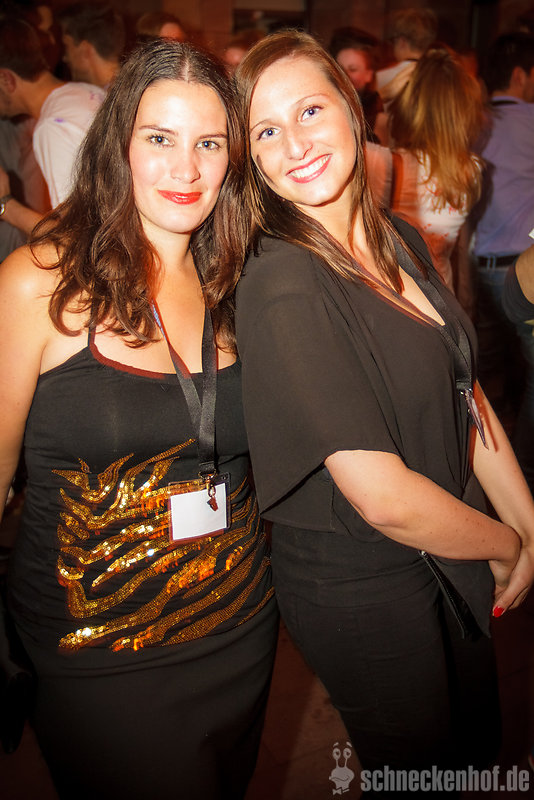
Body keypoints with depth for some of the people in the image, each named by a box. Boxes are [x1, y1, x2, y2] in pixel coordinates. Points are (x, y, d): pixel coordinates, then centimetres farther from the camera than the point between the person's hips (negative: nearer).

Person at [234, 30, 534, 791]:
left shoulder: (402, 244, 0)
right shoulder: (281, 286, -26)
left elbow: (465, 394, 7)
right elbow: (385, 497, -27)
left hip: (451, 558, 7)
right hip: (363, 591, -7)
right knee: (419, 763, 19)